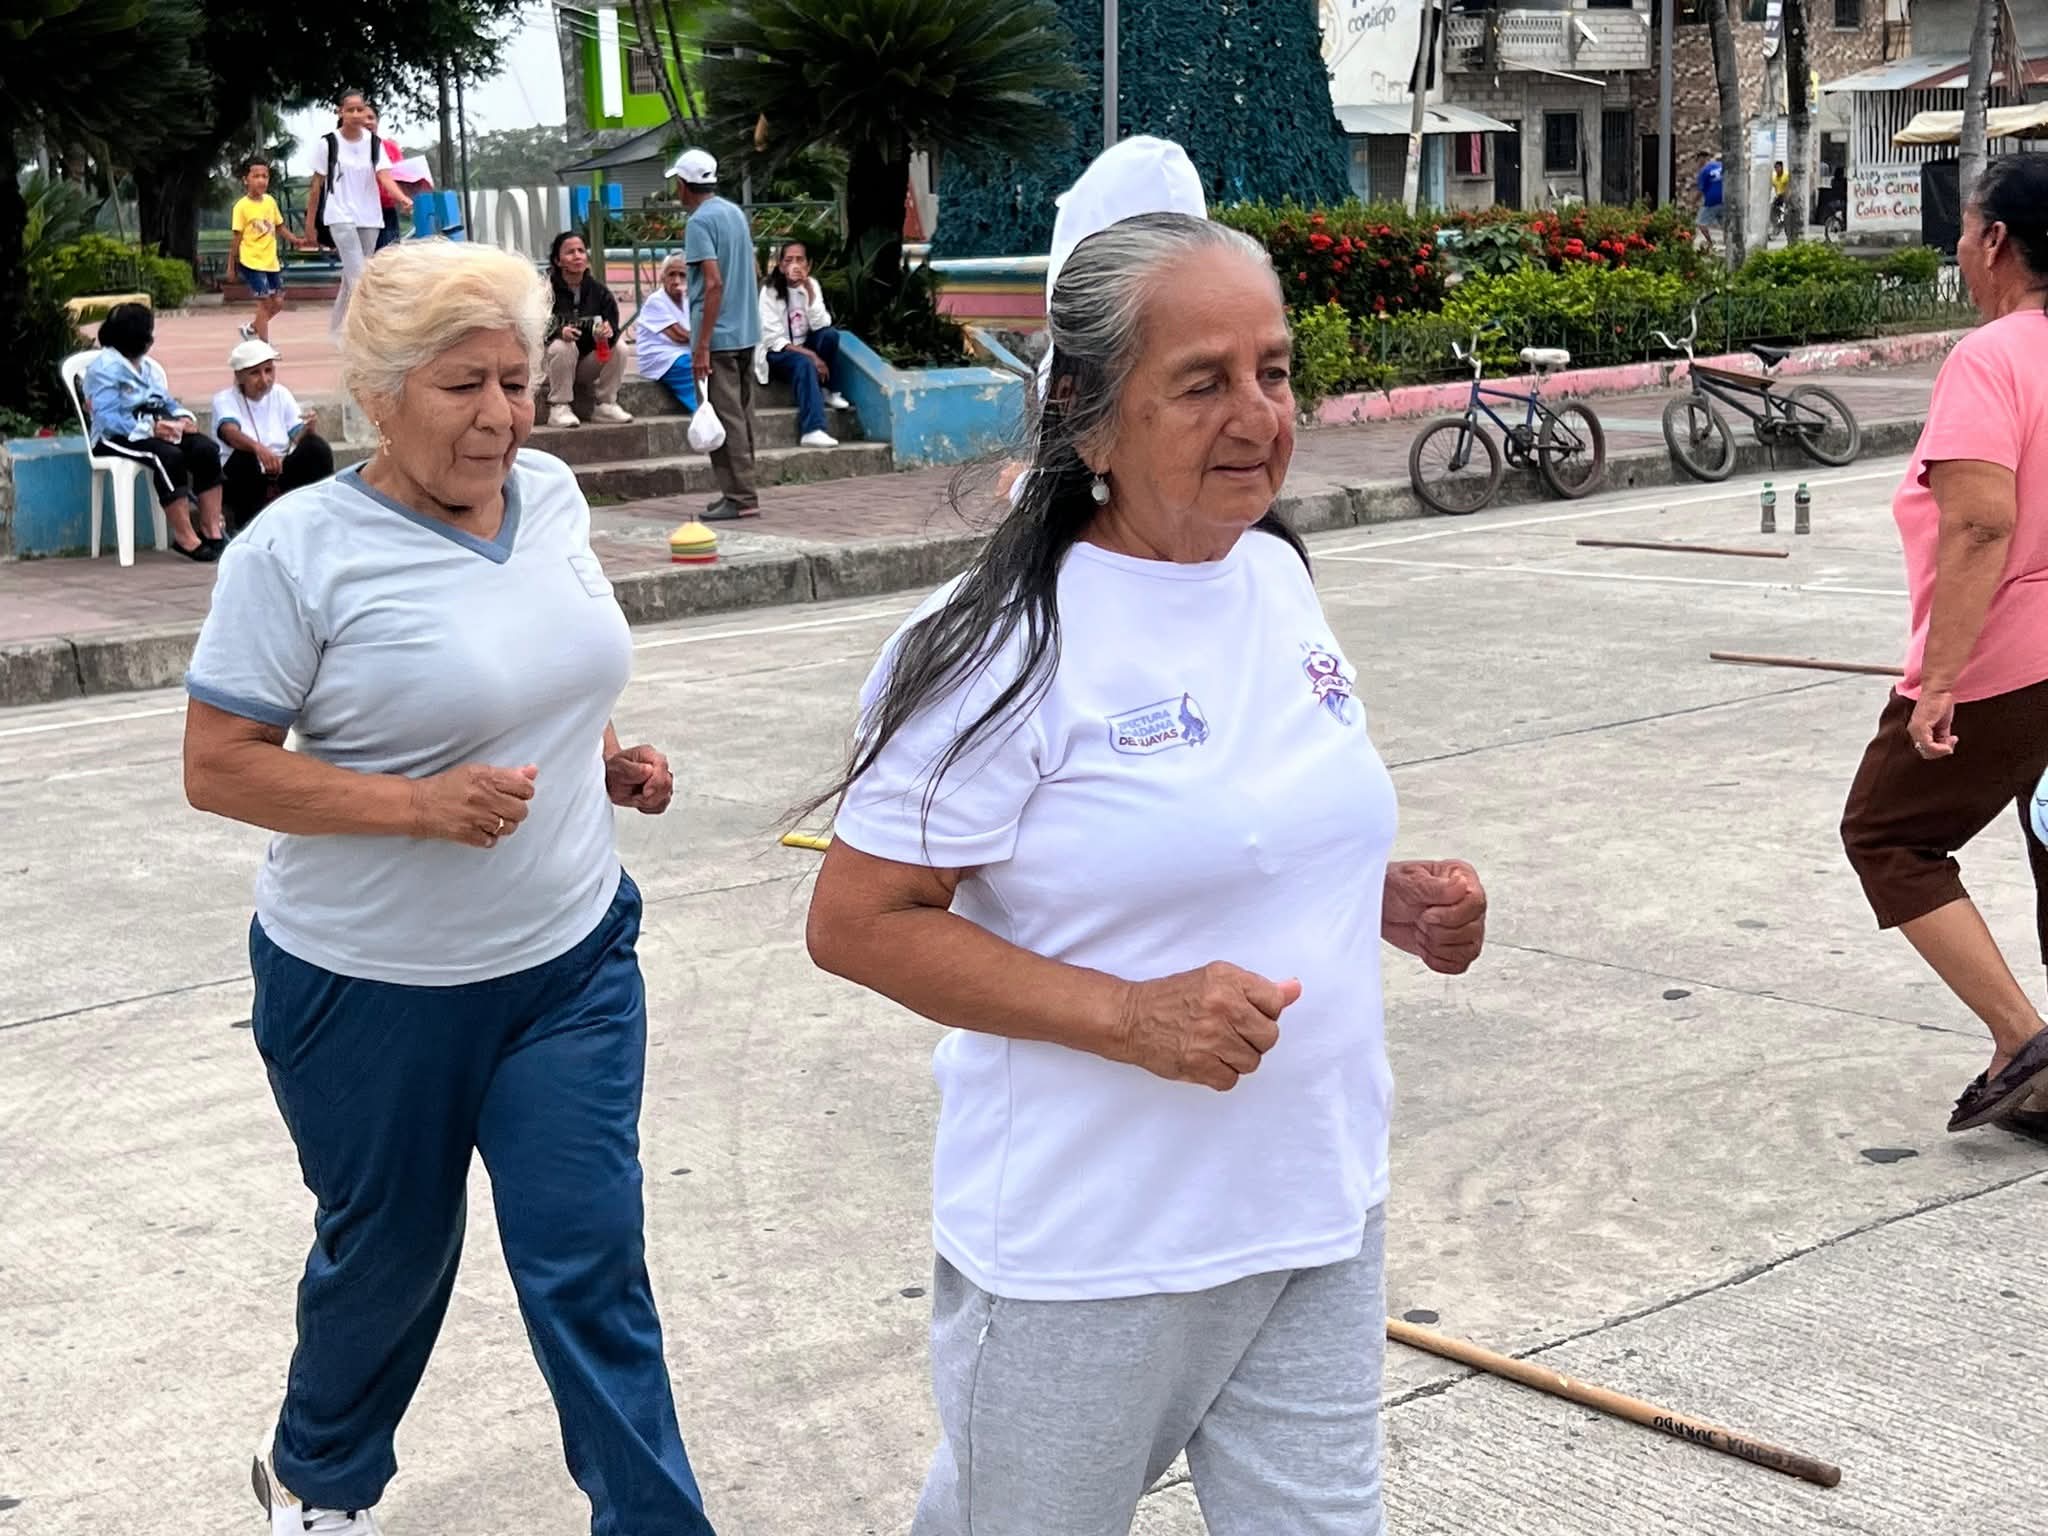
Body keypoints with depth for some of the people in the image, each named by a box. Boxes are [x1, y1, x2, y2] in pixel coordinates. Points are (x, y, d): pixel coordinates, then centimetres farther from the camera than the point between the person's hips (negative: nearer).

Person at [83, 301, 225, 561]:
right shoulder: (105, 369, -7)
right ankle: (185, 538, -34)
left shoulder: (151, 367, 20)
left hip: (157, 430, 7)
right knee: (169, 456, -35)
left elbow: (169, 403, 21)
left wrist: (185, 418, -4)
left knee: (206, 449, -19)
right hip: (117, 437, -7)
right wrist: (151, 429, -27)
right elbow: (108, 418, -17)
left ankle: (211, 529, -20)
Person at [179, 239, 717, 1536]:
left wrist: (609, 754, 0)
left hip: (573, 962, 4)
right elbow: (216, 768, -16)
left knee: (590, 1263, 2)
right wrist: (420, 805, -27)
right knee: (390, 1255, 16)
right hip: (374, 990, -3)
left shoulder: (553, 492, 0)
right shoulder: (299, 550, -18)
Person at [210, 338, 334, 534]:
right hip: (241, 480, -3)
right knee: (245, 454, -35)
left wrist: (308, 429, -28)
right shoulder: (225, 400, -6)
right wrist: (258, 448, -49)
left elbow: (298, 438, -3)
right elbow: (231, 432, -28)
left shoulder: (281, 394, 6)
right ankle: (246, 524, -21)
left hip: (278, 475, 3)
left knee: (317, 447, -20)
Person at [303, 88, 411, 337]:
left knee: (352, 278, 11)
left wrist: (402, 198, -31)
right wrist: (310, 223, 2)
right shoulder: (328, 143, -5)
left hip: (369, 217, 4)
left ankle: (336, 328, 26)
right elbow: (317, 185, 1)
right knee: (359, 277, -17)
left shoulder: (374, 143, 3)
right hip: (340, 216, -4)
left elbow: (384, 176, -11)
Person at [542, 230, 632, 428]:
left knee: (619, 349, -19)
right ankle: (559, 408, -27)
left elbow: (613, 324, -3)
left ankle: (605, 405, -9)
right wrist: (558, 331, -36)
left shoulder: (597, 290, 2)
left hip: (587, 364, 4)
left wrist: (609, 331, -29)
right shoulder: (547, 290, -10)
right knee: (563, 346, -35)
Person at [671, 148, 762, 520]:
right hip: (747, 332, 9)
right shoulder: (736, 213, 13)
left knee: (725, 418, -5)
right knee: (741, 415, 13)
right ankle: (740, 491, 17)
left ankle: (740, 497, -6)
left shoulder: (699, 223, -12)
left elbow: (714, 283, -20)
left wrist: (702, 344, -20)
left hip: (718, 336, -9)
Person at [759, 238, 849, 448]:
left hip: (805, 346, 5)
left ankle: (829, 391, -7)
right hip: (779, 353, -5)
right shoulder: (770, 291, -13)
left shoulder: (812, 285, 0)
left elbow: (821, 325, -12)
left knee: (830, 335, -25)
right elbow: (772, 339, -18)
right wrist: (811, 355, -26)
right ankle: (813, 431, -47)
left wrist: (809, 291, -22)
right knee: (804, 364, -36)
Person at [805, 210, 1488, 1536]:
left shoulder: (1281, 577, 3)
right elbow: (857, 923, -17)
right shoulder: (1016, 642, -19)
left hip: (1320, 1216, 6)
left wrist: (1390, 897, -1)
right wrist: (1131, 1018, -25)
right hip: (1092, 1257, -6)